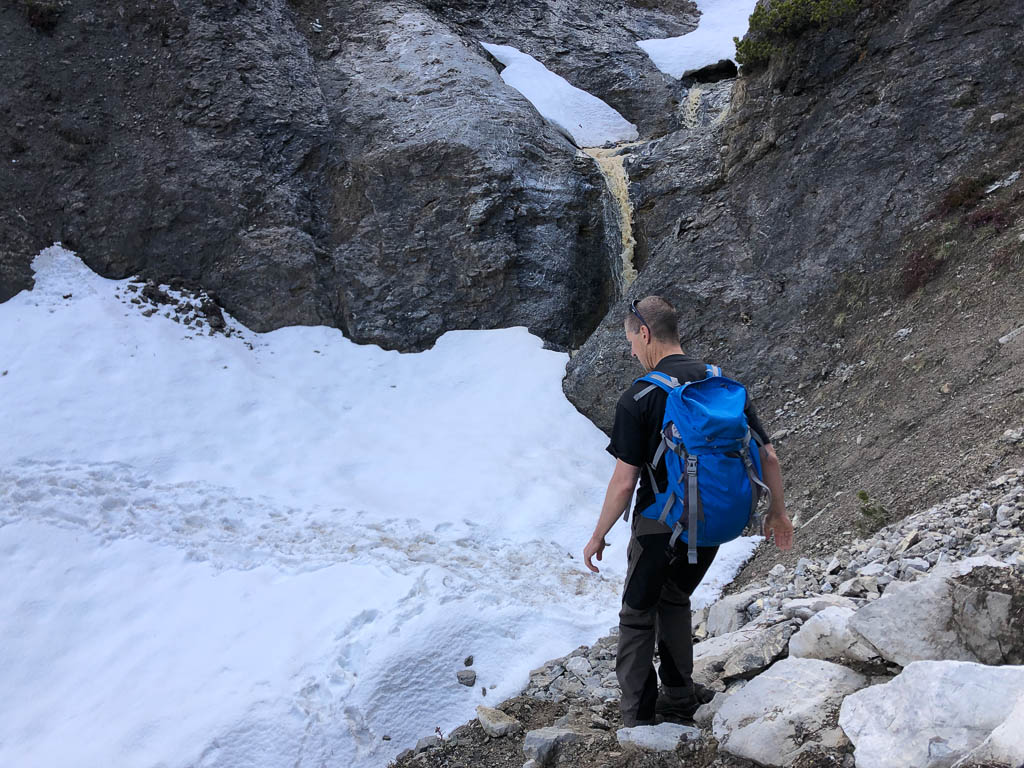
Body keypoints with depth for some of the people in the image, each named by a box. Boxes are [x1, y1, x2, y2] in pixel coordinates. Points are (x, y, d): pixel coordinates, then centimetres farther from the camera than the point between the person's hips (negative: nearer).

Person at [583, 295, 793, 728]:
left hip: (658, 525, -5)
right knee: (675, 599, 27)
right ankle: (679, 699, 35)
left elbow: (624, 482, -17)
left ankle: (638, 717, 19)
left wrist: (598, 536, -4)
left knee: (638, 614, 14)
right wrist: (777, 512, 14)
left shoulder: (638, 398, -17)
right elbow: (768, 457, 0)